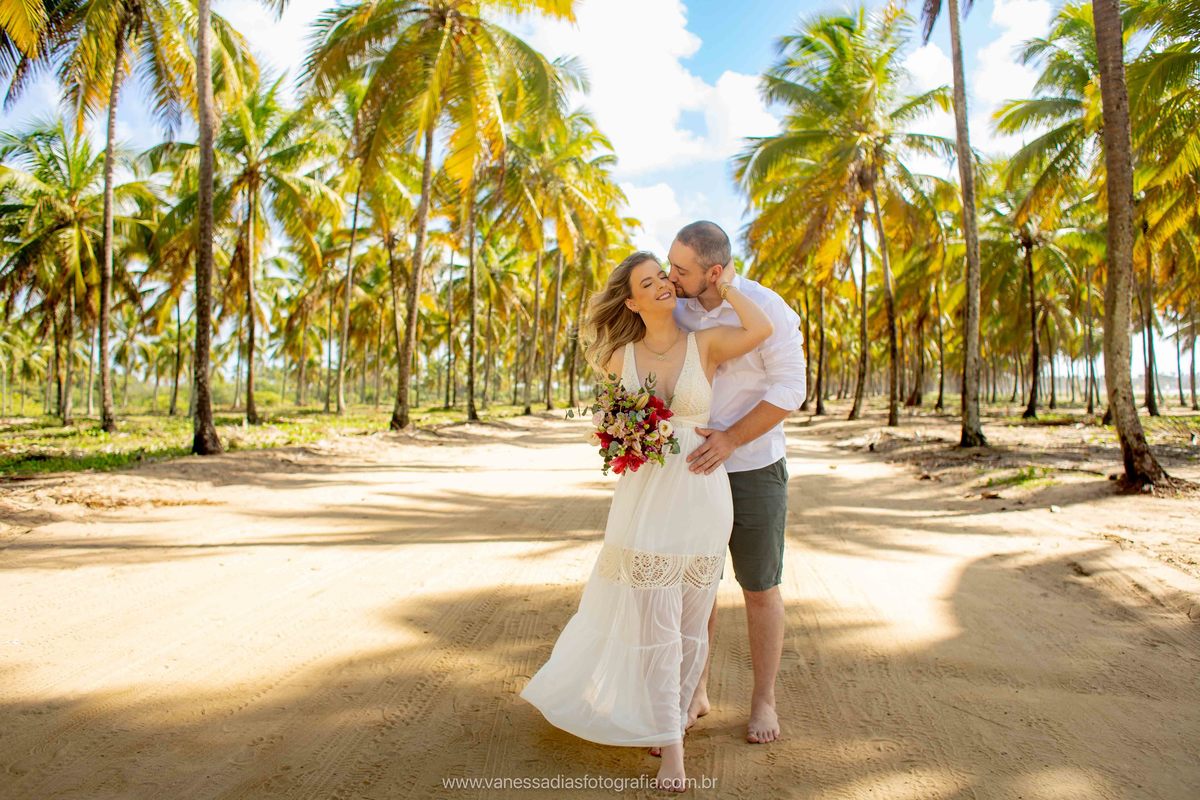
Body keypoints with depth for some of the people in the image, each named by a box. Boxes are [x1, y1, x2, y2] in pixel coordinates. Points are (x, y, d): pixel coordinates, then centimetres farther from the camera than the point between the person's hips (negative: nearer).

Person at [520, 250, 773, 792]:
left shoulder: (707, 344, -1)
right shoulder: (622, 358, 5)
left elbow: (761, 330, -20)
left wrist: (723, 286, -7)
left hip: (701, 500, -1)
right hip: (644, 499, 1)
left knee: (690, 620, 11)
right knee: (654, 622, 0)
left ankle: (674, 715, 34)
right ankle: (671, 743, 14)